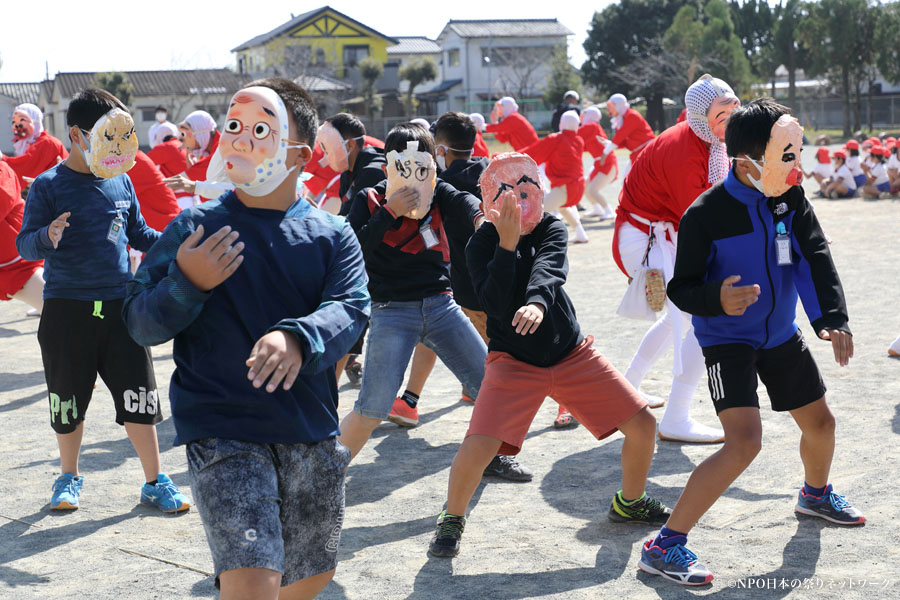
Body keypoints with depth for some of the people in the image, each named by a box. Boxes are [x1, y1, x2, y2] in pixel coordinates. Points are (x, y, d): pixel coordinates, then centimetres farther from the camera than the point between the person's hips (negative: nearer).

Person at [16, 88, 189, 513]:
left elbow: (139, 234, 19)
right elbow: (24, 244, -9)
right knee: (68, 403, 10)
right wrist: (48, 236, -31)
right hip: (67, 308, -3)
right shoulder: (49, 186, -5)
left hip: (120, 306, 3)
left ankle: (154, 483, 15)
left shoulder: (121, 182, 8)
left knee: (139, 399, 3)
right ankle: (69, 478, 31)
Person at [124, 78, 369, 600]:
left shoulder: (332, 235, 3)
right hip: (223, 435, -3)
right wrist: (185, 283, -20)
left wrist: (298, 339, -32)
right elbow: (139, 323, 0)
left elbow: (351, 309, -12)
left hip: (312, 436, 4)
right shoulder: (195, 227, -1)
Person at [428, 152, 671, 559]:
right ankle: (452, 518, 6)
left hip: (573, 353, 4)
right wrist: (507, 244, -32)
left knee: (642, 426, 0)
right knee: (479, 446, -22)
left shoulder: (551, 229, -4)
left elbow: (548, 270, -26)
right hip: (514, 361, -3)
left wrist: (537, 303, -48)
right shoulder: (482, 243, -12)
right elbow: (496, 306, -25)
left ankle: (629, 502, 28)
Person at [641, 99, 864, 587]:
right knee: (744, 441, -23)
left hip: (781, 335, 7)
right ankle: (663, 546, -17)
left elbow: (814, 258, -10)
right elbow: (680, 287, -16)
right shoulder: (705, 214, -22)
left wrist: (832, 318, -23)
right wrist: (717, 299, -38)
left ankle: (815, 494, 55)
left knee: (820, 423, 19)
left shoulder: (790, 197, -5)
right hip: (727, 340, -7)